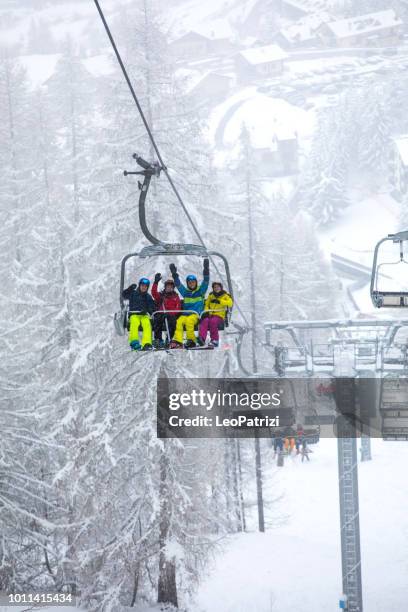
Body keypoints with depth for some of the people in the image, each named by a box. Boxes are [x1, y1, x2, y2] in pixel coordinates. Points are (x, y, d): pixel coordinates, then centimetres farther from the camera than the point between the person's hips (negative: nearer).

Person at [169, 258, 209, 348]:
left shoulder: (200, 291, 12)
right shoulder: (185, 292, 20)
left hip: (196, 315, -3)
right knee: (179, 321, -28)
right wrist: (174, 275, 2)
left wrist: (206, 270, -11)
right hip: (185, 314, 3)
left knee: (189, 320, -34)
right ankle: (177, 341, -38)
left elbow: (206, 282, 1)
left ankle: (191, 340, -28)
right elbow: (178, 285, 13)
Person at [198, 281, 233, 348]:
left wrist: (219, 301, -18)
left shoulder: (225, 296, 7)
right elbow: (207, 305, 27)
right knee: (205, 320, -31)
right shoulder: (211, 295, 21)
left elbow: (230, 303, -11)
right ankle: (202, 339, -45)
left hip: (219, 316, -3)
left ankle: (215, 340, -26)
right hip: (210, 315, 3)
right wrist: (206, 311, 5)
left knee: (213, 321, -35)